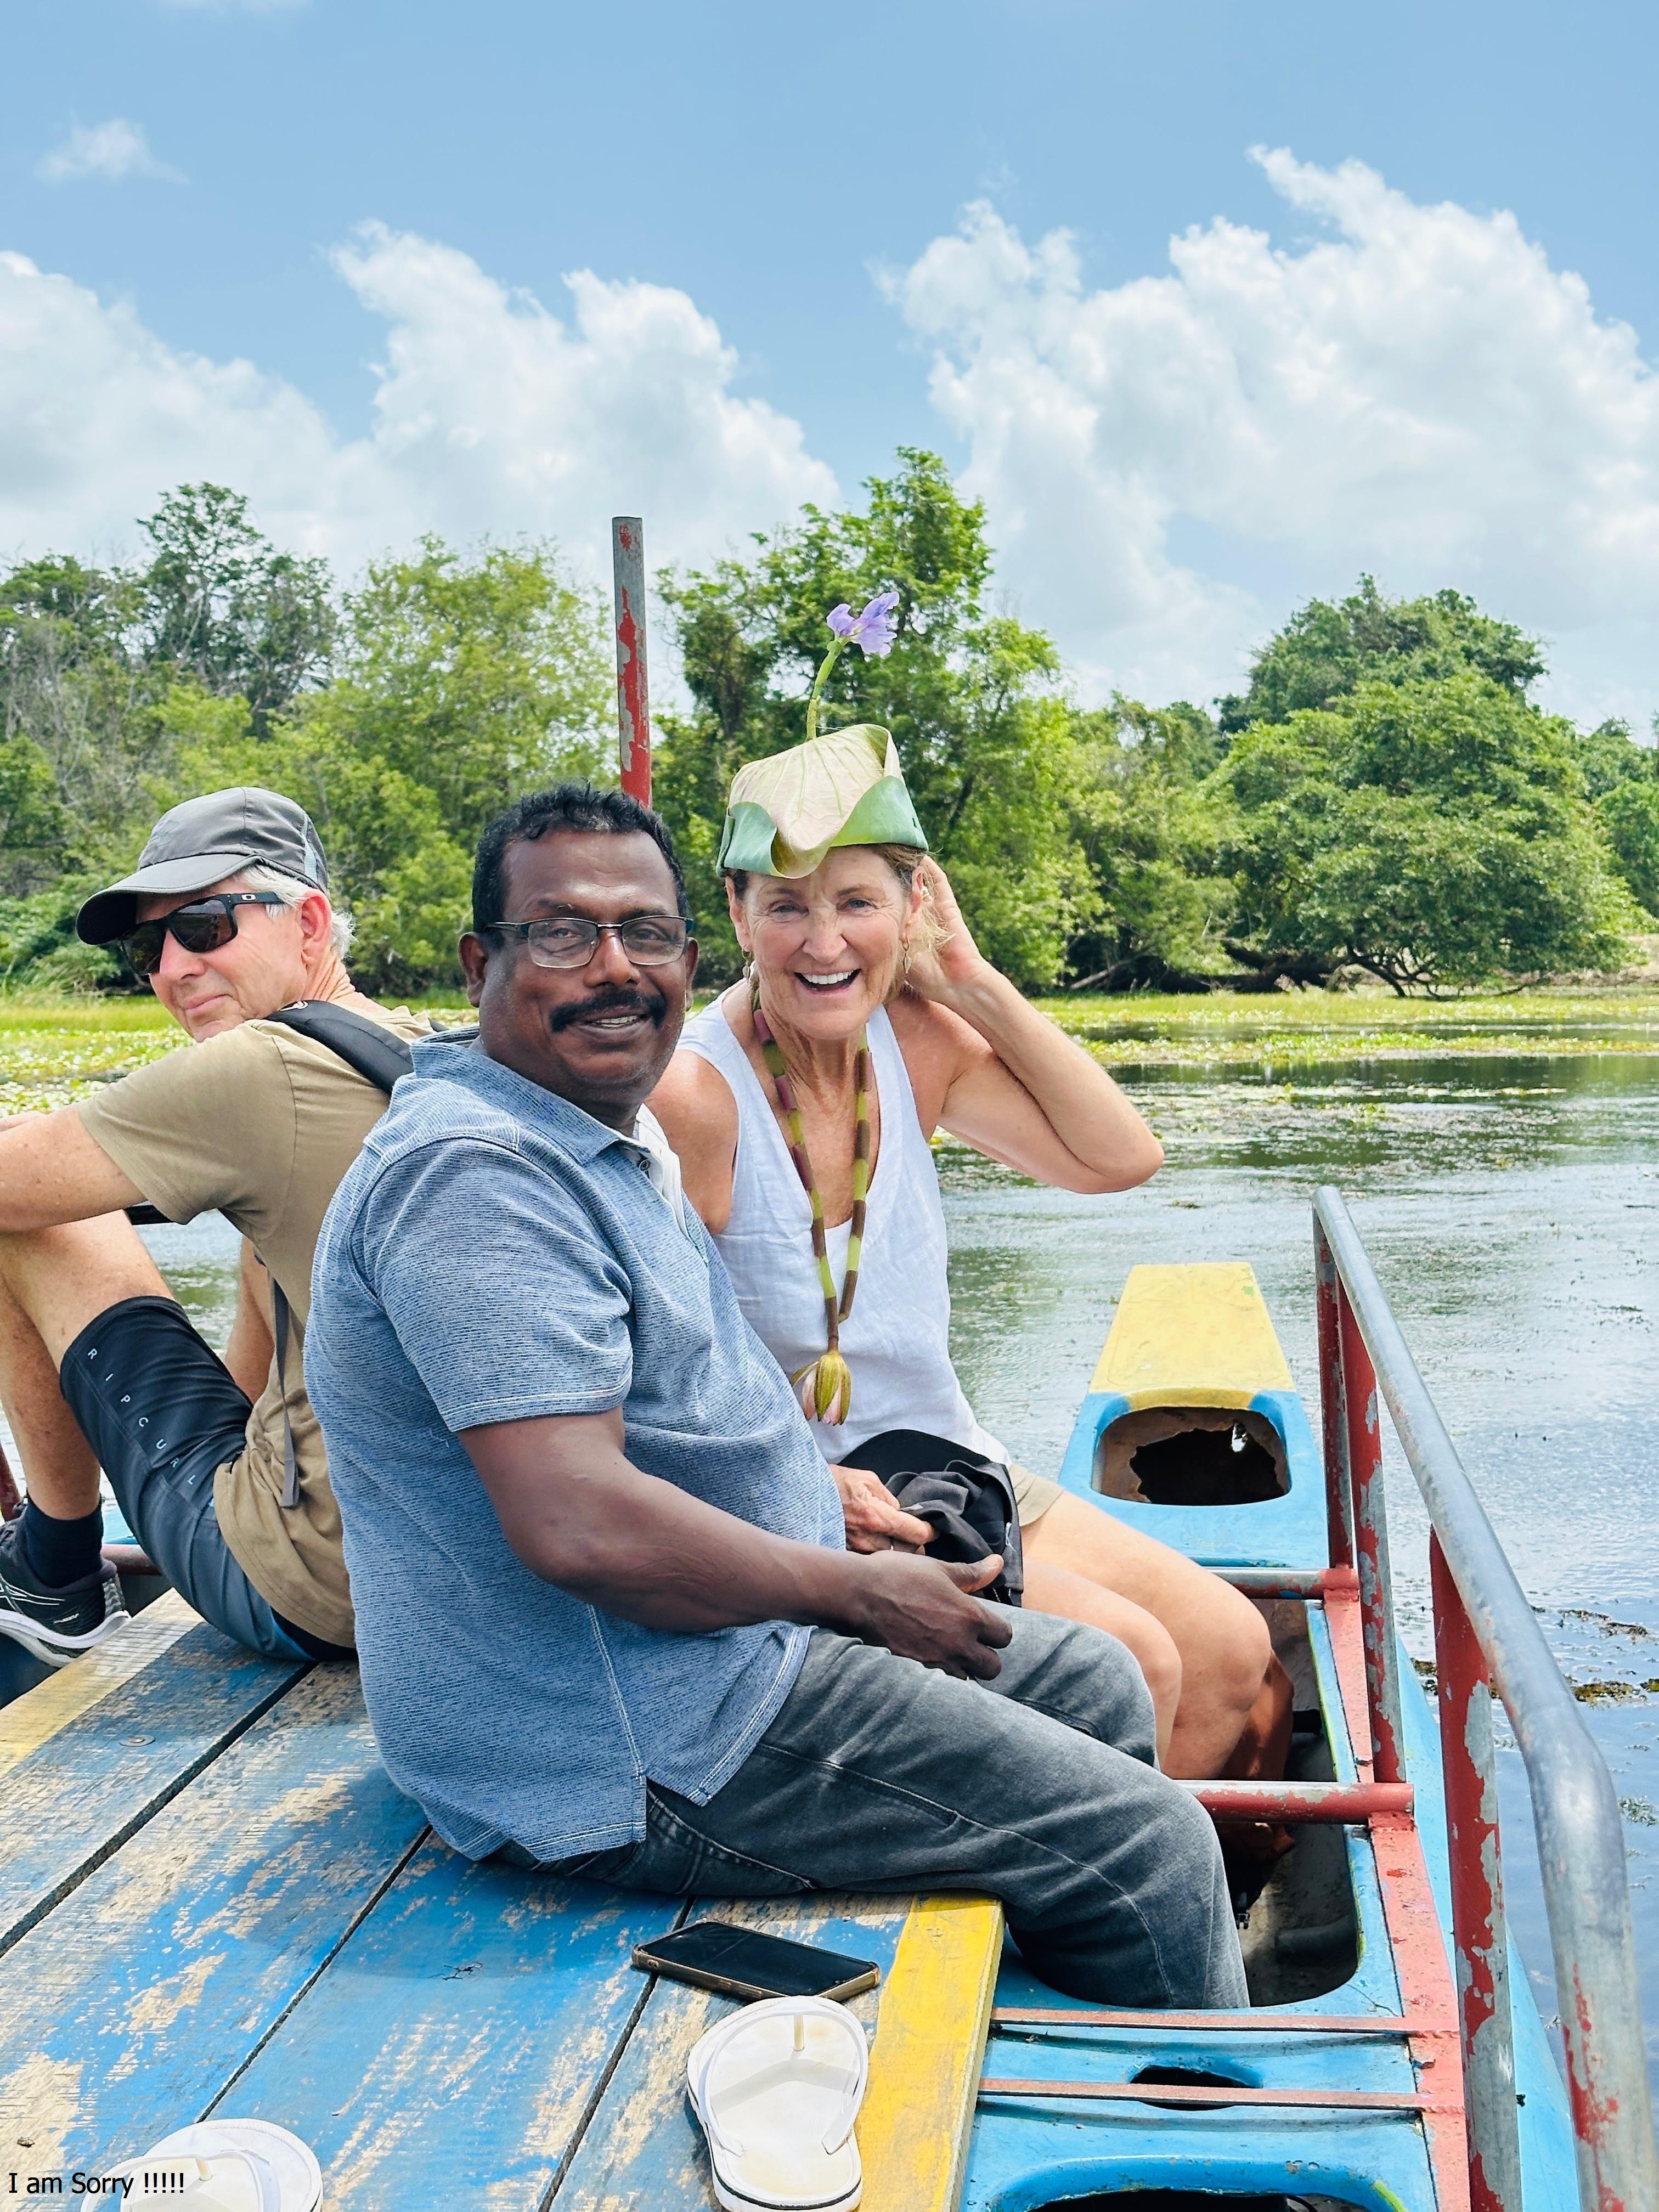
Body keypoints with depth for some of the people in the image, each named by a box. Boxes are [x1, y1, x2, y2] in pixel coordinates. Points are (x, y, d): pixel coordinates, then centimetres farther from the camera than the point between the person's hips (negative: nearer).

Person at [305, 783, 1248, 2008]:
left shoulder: (620, 1145, 13)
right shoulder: (476, 1174, -22)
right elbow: (582, 1527, -30)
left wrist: (827, 1496, 10)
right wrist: (861, 1593, -17)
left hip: (730, 1635, 11)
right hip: (632, 1761, -11)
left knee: (1096, 1682, 20)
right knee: (1150, 1847, -6)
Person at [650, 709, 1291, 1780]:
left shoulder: (914, 1040, -1)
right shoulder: (694, 1097, -21)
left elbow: (1121, 1156, -3)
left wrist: (974, 980, -7)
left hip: (950, 1464, 7)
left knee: (1236, 1653, 3)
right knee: (1127, 1662, -18)